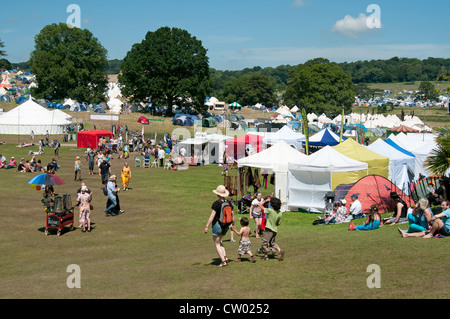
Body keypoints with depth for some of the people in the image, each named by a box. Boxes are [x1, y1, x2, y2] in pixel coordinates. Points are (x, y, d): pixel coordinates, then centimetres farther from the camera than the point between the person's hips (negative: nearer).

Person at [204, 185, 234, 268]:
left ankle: (223, 262, -2)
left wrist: (207, 227, -15)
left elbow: (212, 216, -19)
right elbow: (232, 214, 8)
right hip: (226, 226, 7)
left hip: (217, 225, -7)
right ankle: (225, 257, 11)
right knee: (219, 241, 24)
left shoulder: (216, 203, -17)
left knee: (217, 244, 5)